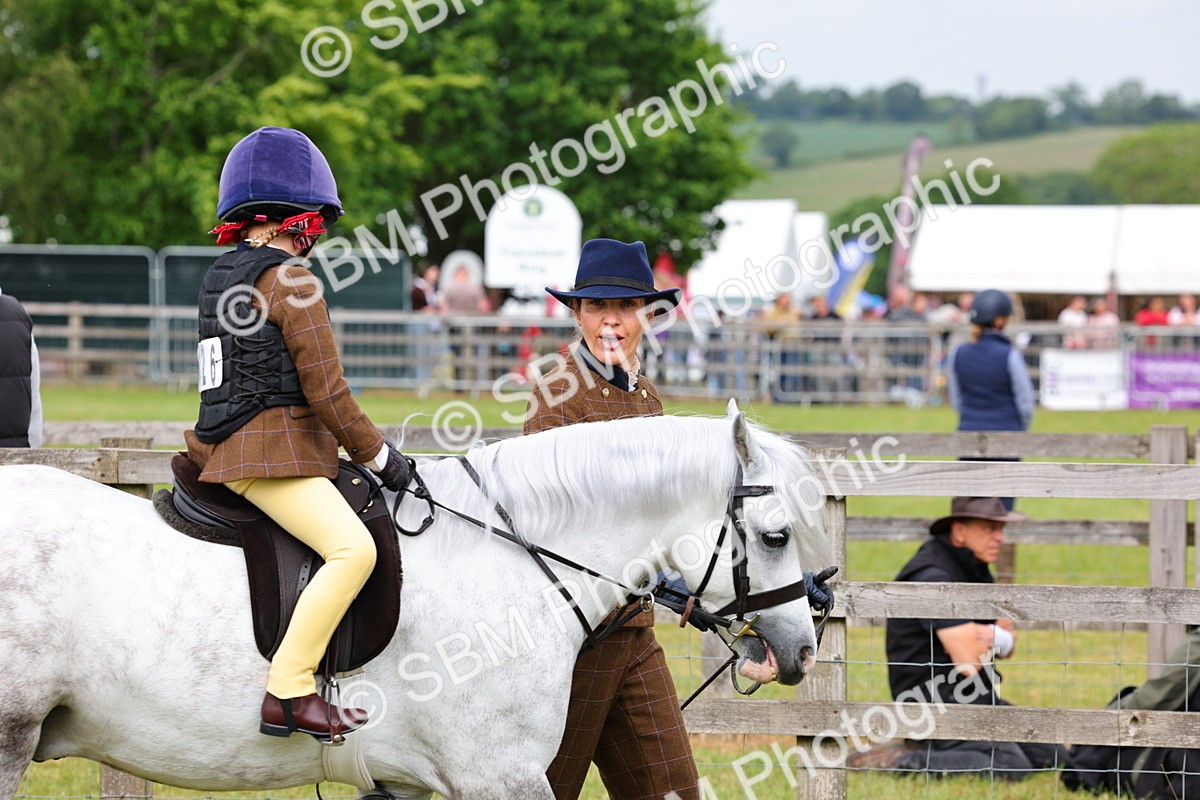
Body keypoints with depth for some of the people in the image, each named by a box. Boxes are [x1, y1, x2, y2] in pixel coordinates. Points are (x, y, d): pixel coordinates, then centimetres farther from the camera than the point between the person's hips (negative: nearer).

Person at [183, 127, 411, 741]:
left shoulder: (219, 278, 16)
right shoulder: (291, 280, -11)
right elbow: (325, 389, -13)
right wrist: (379, 455, -3)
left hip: (225, 449, 10)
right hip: (272, 454, -10)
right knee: (353, 548, -26)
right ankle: (289, 692, -32)